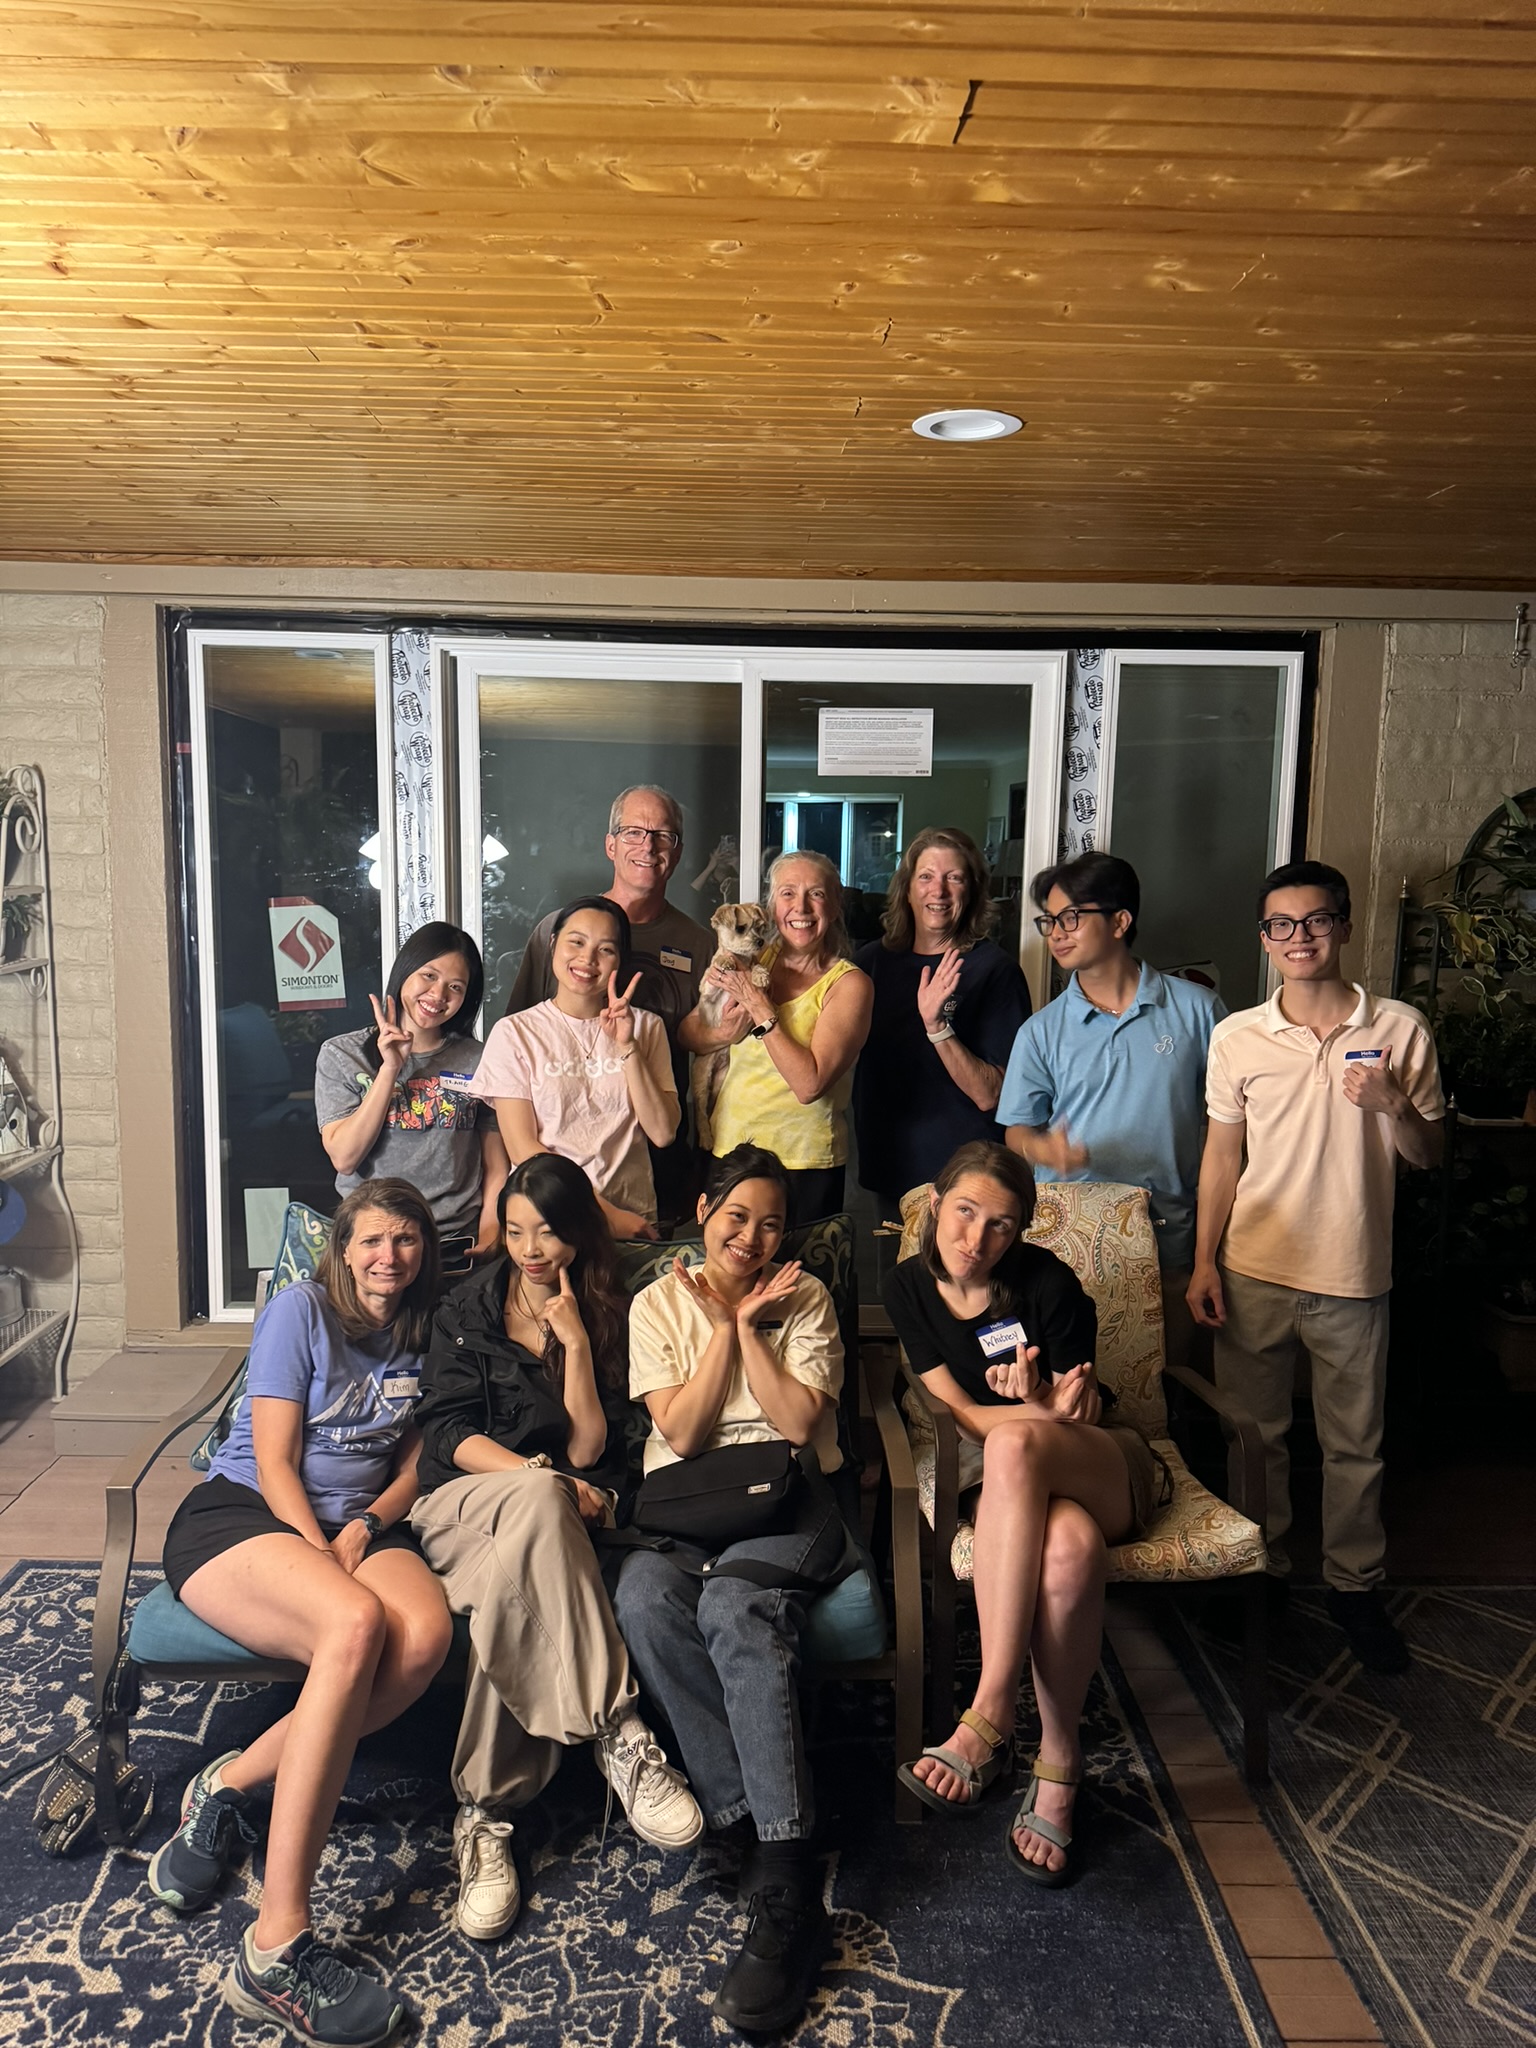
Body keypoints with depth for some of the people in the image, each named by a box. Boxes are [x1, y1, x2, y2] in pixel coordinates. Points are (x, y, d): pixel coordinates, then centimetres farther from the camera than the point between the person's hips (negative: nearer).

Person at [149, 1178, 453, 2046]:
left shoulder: (425, 1333, 12)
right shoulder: (301, 1309, -2)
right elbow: (274, 1462, -7)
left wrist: (366, 1527, -6)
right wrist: (322, 1561, -17)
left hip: (360, 1525, 5)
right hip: (240, 1512, -4)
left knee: (426, 1635, -32)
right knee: (357, 1626, -37)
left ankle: (231, 1783, -14)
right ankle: (278, 1945, -34)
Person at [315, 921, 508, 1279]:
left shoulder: (477, 1061, 8)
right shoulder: (342, 1055, 8)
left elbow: (497, 1167, 9)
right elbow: (344, 1158, -3)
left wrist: (488, 1234, -7)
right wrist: (389, 1069, -6)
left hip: (458, 1247, 0)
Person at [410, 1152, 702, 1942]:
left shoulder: (612, 1316, 7)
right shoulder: (467, 1309, 8)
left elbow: (588, 1449, -2)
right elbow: (447, 1435, -1)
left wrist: (576, 1340, -12)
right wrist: (541, 1479, -17)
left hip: (544, 1519, 1)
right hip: (461, 1505, -1)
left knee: (512, 1583, -36)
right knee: (537, 1499, -38)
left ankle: (484, 1817, -30)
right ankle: (618, 1734, -40)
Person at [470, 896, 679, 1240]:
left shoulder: (646, 1027, 13)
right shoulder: (514, 1033, 4)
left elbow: (663, 1133, 2)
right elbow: (523, 1149, -2)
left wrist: (627, 1046, -6)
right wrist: (605, 1214, -8)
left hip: (633, 1217, 1)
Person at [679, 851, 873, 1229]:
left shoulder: (849, 984, -10)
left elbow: (809, 1084, -21)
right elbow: (685, 1033, 7)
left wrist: (759, 1007, -18)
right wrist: (724, 1034, -13)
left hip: (803, 1164, -4)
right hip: (725, 1151, 4)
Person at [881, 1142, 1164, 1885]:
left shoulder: (1046, 1282, -10)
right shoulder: (907, 1287, -2)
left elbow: (1081, 1408, -2)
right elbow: (963, 1414, -4)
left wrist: (1035, 1408, -27)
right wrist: (1051, 1407, -23)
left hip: (1105, 1468, -1)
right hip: (1010, 1485, 1)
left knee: (1013, 1447, -39)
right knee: (1069, 1547, -39)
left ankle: (988, 1720, -30)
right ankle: (1059, 1763, -24)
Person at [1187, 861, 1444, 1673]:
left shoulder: (1400, 1031, -4)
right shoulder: (1237, 1038, -2)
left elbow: (1428, 1155, 3)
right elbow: (1222, 1153, 4)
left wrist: (1394, 1105, -18)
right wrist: (1204, 1261, 1)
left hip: (1353, 1276, -1)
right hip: (1253, 1271, 1)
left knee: (1355, 1444, 12)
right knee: (1254, 1432, 14)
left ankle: (1354, 1584, 32)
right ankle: (1260, 1570, 33)